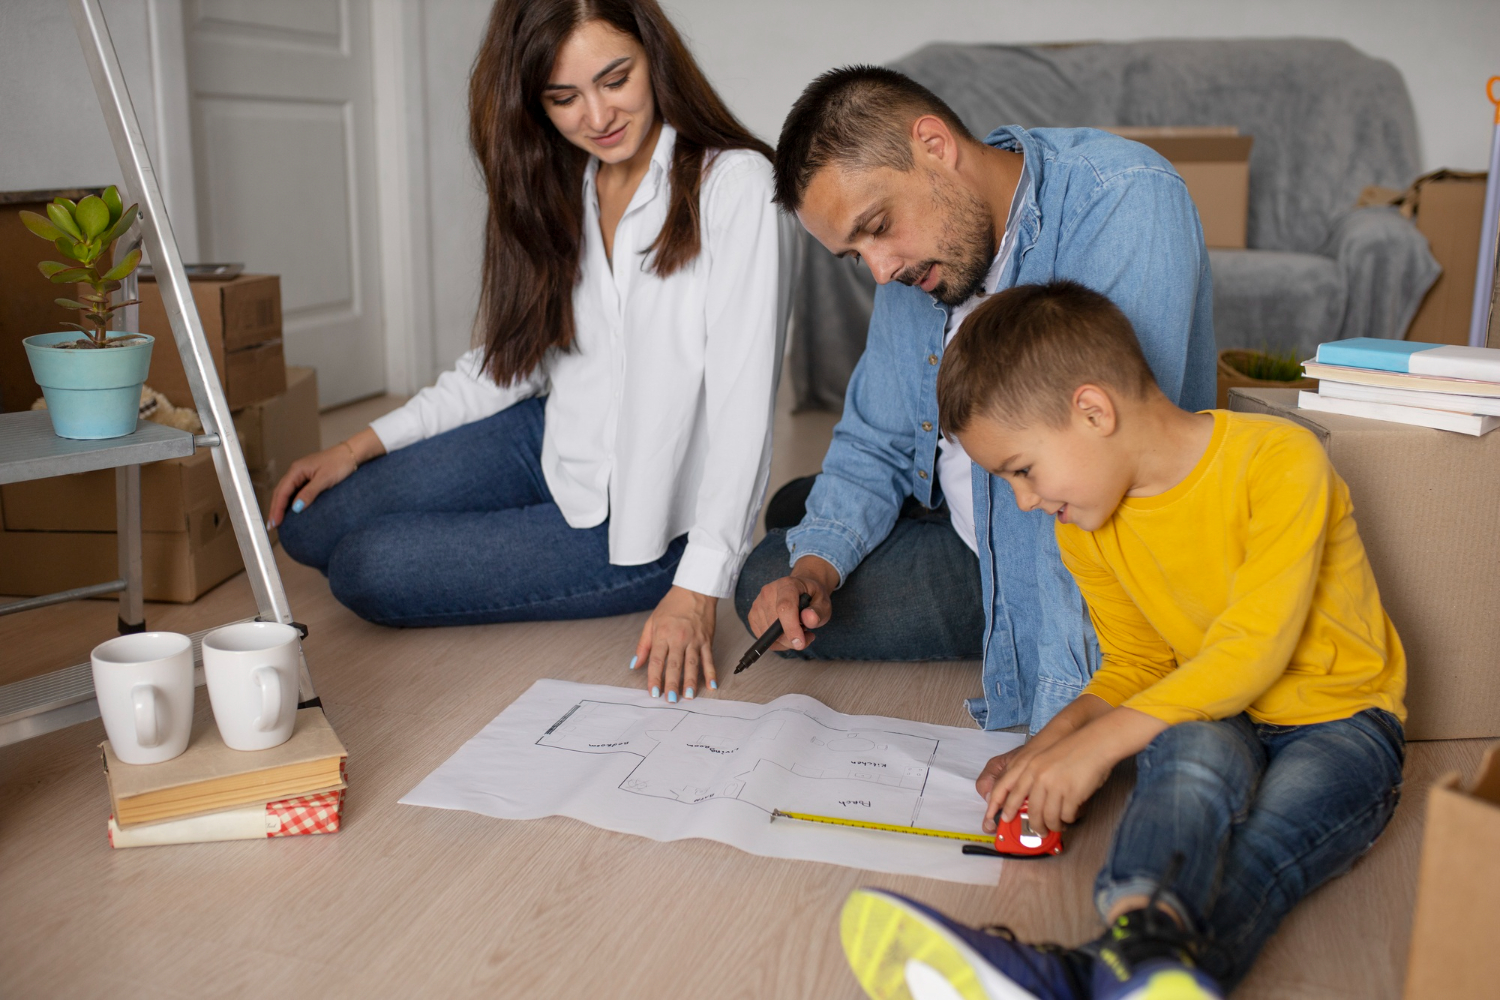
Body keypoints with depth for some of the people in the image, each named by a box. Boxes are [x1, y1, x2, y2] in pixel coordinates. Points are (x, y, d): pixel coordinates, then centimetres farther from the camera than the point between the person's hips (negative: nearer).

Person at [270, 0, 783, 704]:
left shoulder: (732, 185, -19)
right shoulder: (557, 193, 4)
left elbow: (742, 401, -24)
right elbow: (509, 358, 10)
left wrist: (699, 587, -29)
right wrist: (364, 446, 6)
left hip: (648, 515, -7)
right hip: (555, 445, 7)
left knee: (367, 569, -11)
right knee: (311, 524, 4)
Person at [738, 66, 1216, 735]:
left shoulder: (1125, 201, -27)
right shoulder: (911, 257, -1)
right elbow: (875, 444, 9)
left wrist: (1063, 697, -38)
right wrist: (817, 562, -11)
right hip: (969, 539, 7)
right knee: (769, 583, 6)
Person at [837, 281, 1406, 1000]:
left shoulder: (1278, 459, -18)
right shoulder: (1087, 529, 2)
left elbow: (1252, 650, -24)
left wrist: (1097, 745, -28)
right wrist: (1051, 742, -8)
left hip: (1338, 721, -3)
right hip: (1207, 719, 3)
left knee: (1273, 828, -36)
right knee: (1199, 753, -34)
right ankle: (1146, 933, -63)